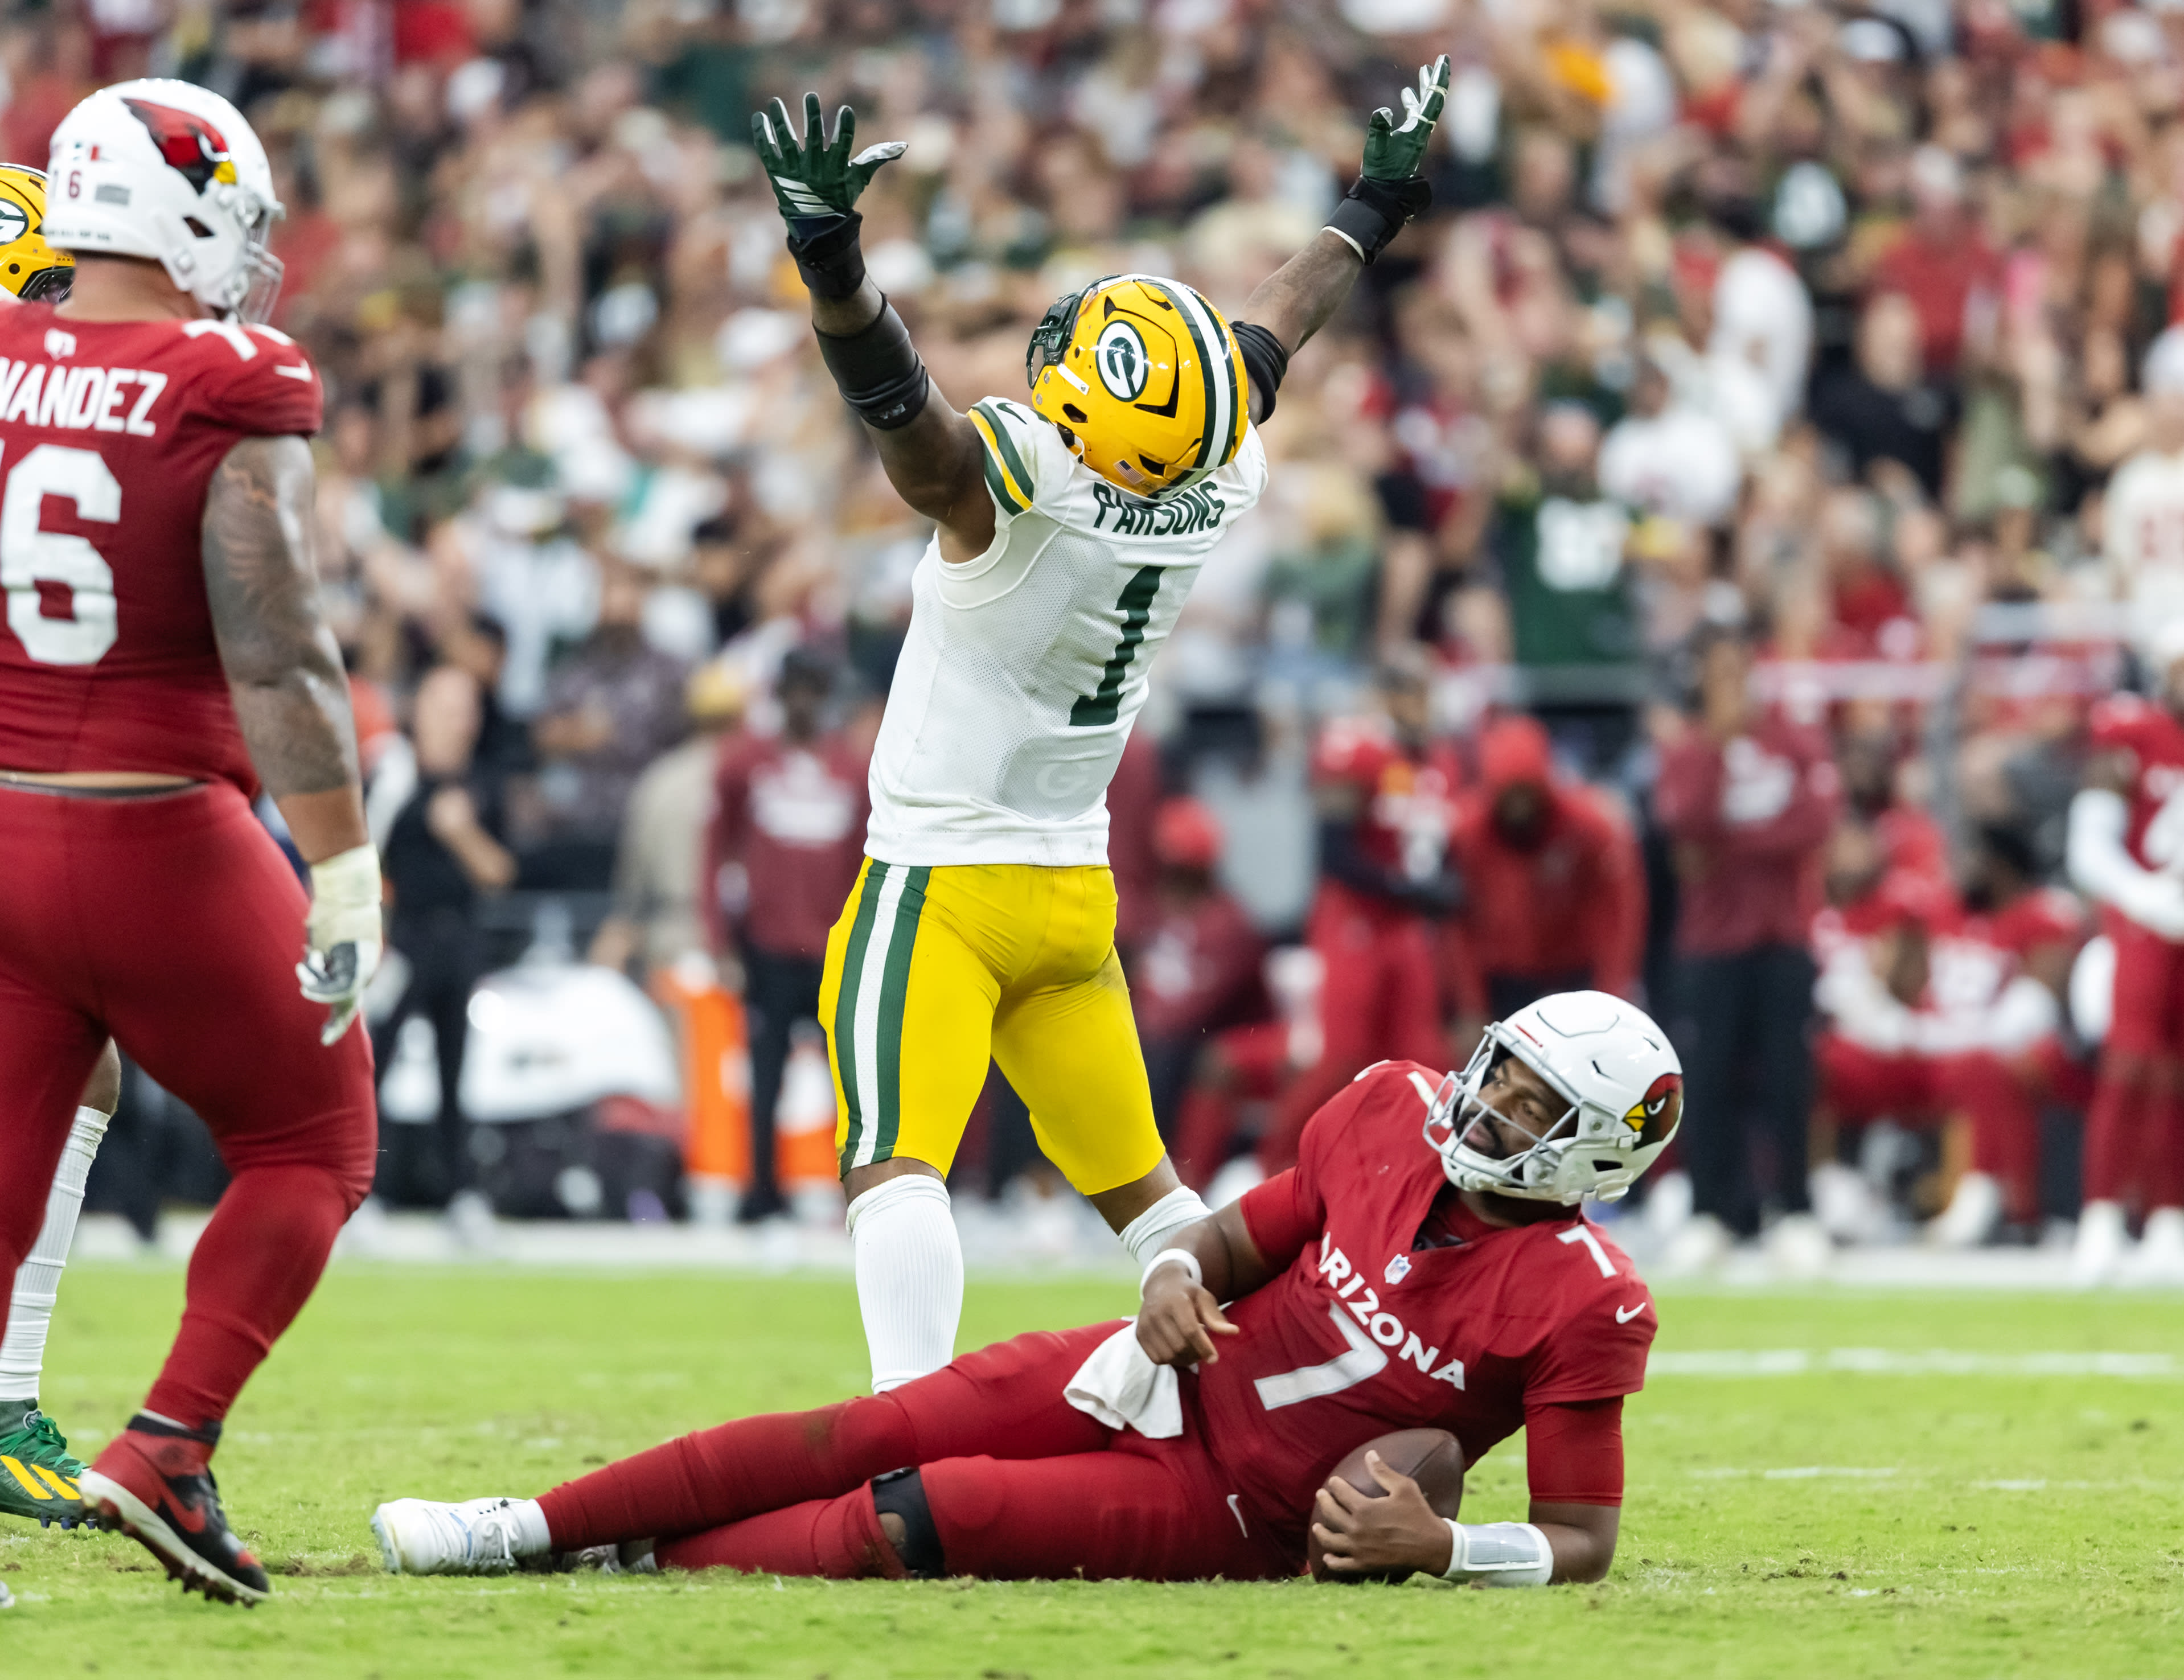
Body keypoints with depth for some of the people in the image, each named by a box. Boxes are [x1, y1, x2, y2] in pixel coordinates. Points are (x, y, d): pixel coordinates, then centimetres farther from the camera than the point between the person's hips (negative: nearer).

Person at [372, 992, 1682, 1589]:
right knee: (859, 1439, -6)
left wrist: (1437, 1545, -34)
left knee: (905, 1520, -19)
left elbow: (1582, 1542, -17)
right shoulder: (1396, 1114, -5)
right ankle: (530, 1527, 2)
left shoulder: (1582, 1306, -21)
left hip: (1221, 1507, -5)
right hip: (1168, 1376, 5)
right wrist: (1181, 1274, -13)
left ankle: (636, 1562, -7)